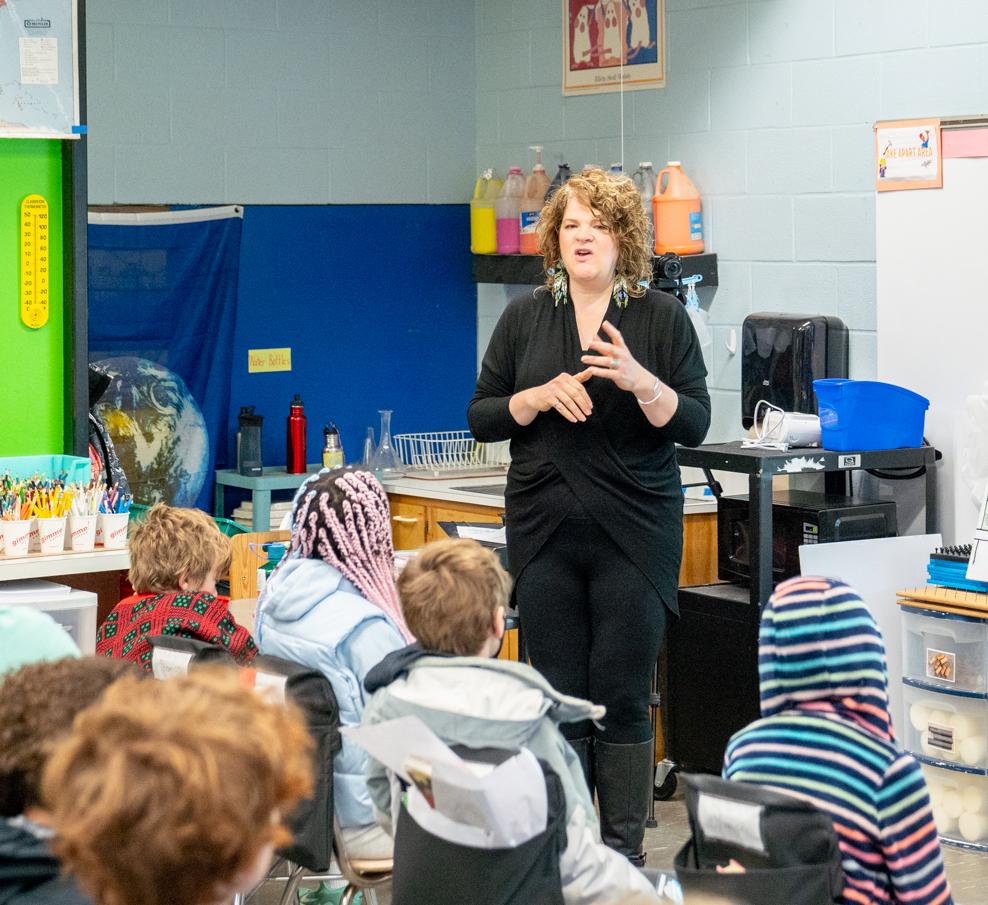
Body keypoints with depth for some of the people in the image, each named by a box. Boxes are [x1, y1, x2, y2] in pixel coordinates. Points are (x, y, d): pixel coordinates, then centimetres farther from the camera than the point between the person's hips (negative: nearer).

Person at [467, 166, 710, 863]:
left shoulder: (663, 317, 1)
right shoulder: (526, 318, 8)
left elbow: (695, 424, -4)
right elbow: (481, 417, 7)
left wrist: (639, 381, -21)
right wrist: (541, 396, -11)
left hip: (633, 532, -2)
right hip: (545, 530, 2)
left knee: (623, 699, -1)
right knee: (558, 695, 5)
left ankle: (624, 854, 8)